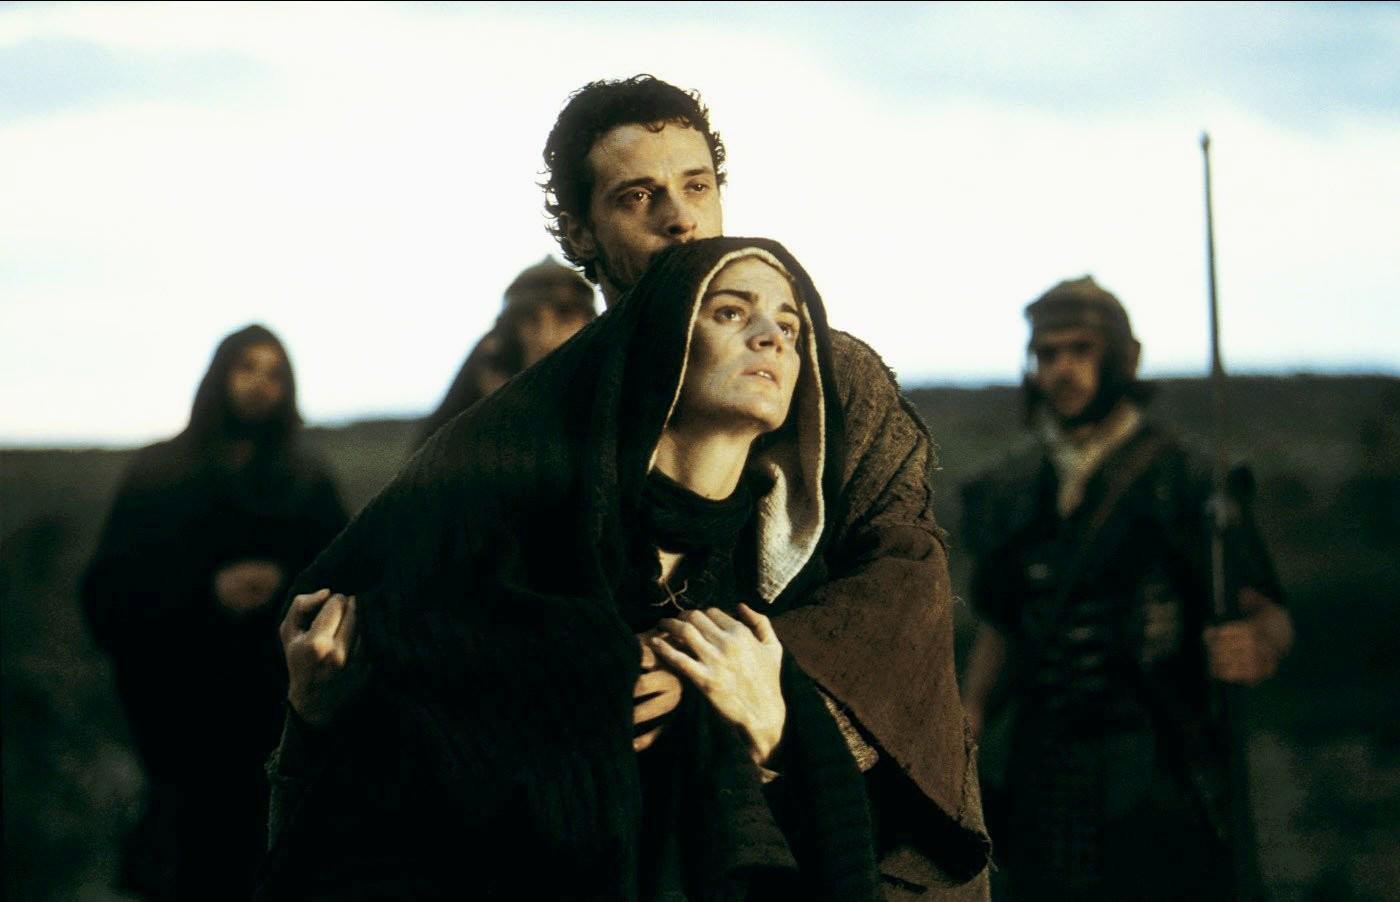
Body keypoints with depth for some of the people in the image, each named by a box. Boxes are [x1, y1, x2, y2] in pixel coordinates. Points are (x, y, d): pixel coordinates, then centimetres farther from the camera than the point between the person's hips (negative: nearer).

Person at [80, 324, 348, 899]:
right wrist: (208, 594, -10)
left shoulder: (308, 483, 14)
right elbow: (109, 594, 1)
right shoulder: (155, 478, 10)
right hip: (184, 720, -1)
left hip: (282, 716, 1)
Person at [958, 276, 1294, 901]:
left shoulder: (1181, 480, -3)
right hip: (1044, 782, 4)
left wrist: (1257, 643, -26)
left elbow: (1267, 610, -3)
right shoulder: (1011, 493, 11)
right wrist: (971, 715, 2)